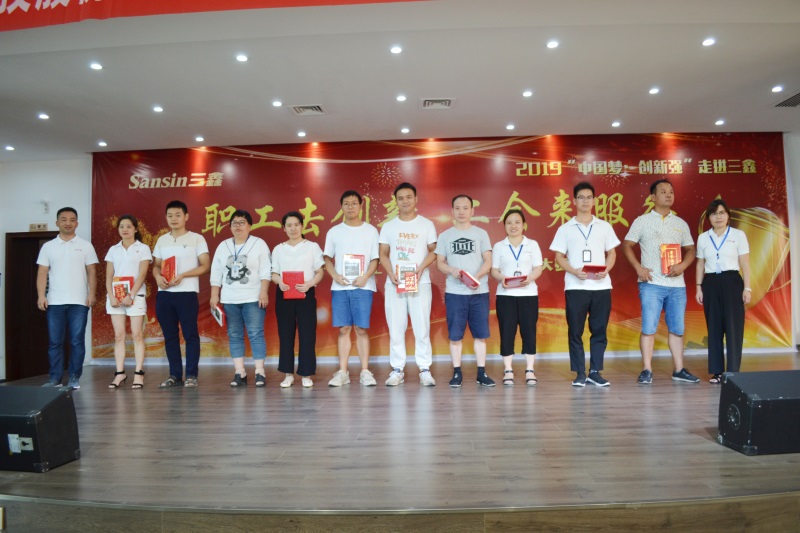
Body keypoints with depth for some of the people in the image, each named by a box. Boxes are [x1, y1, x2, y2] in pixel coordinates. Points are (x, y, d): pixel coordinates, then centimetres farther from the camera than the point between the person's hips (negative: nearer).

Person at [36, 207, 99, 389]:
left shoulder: (85, 246, 7)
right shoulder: (48, 247, 10)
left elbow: (92, 272, 3)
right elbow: (42, 273, 6)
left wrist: (92, 293, -8)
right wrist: (41, 295, -5)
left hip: (79, 301, -1)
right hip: (54, 302, 2)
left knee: (77, 341, 1)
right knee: (55, 342, 4)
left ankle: (74, 378, 8)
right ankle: (55, 378, 11)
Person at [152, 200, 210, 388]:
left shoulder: (196, 238, 2)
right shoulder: (162, 240, 15)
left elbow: (205, 265, -4)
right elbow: (156, 265, 17)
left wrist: (183, 275, -16)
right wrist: (158, 277, -6)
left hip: (187, 293, -4)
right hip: (164, 294, 5)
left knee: (190, 334, -3)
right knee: (170, 336, 8)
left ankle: (191, 375, 5)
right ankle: (175, 375, 16)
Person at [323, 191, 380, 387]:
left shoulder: (370, 230, 6)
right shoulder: (334, 232, 10)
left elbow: (375, 259, 3)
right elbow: (327, 259, 11)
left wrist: (365, 277, -13)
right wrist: (335, 276, -7)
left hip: (363, 287, -1)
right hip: (340, 287, 2)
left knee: (361, 329, -2)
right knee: (343, 329, 3)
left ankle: (365, 371, 6)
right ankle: (342, 372, 10)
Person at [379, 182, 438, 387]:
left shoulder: (427, 224, 6)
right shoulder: (388, 226, 10)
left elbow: (433, 252, 4)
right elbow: (383, 255, 9)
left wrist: (421, 268, -13)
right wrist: (391, 274, -8)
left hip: (420, 283, -2)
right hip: (394, 283, 2)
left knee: (422, 327, -2)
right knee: (395, 328, 4)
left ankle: (425, 369, 6)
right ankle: (397, 370, 12)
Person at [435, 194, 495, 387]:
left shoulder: (481, 233, 8)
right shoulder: (445, 236, 8)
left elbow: (488, 261, 3)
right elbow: (439, 263, 6)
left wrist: (477, 276, -16)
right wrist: (452, 270, -15)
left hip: (479, 292, 0)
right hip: (454, 292, 0)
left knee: (480, 333, 3)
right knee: (455, 334, 2)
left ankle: (481, 373, 11)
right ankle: (457, 373, 11)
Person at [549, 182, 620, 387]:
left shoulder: (604, 226, 12)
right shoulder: (565, 229, 7)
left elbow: (611, 253, 13)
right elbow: (559, 257, 4)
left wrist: (606, 269, -8)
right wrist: (575, 271, -14)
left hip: (601, 286, 2)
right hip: (575, 286, -1)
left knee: (599, 330, 3)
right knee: (575, 331, 0)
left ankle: (595, 372, 13)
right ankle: (580, 374, 9)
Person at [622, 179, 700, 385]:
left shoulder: (681, 224, 13)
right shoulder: (642, 221, 3)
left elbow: (690, 250, 14)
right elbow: (627, 245, 2)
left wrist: (682, 265, -6)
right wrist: (638, 267, -10)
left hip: (677, 284, 4)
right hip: (651, 283, -4)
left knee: (677, 328, 9)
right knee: (649, 328, -4)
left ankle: (679, 370, 18)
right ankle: (647, 370, 3)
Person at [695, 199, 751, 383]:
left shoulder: (738, 235, 3)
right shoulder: (703, 238, 9)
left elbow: (745, 264, 0)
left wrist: (747, 288, -5)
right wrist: (698, 288, 5)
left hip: (732, 282, -2)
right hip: (710, 283, 2)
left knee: (733, 326, -3)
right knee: (714, 327, 5)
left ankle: (733, 371, 3)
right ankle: (717, 370, 12)